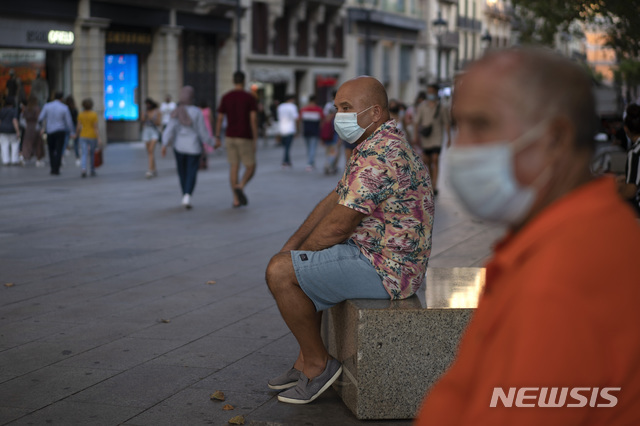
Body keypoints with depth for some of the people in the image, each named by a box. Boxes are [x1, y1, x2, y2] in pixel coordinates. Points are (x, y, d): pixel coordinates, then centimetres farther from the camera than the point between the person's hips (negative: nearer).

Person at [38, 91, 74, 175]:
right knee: (58, 151, 1)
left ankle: (53, 168, 12)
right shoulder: (64, 108, -7)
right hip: (60, 131, -2)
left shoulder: (47, 106, -4)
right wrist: (72, 132, 5)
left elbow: (40, 118, -3)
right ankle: (56, 170, -5)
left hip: (50, 131, 2)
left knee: (51, 150, 17)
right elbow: (69, 121, -6)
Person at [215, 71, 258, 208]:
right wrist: (255, 140, -11)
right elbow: (253, 120, -14)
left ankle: (236, 199, 5)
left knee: (234, 168, 10)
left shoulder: (226, 97, 3)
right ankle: (240, 187, -22)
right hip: (245, 138, -4)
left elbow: (219, 119, 2)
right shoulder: (250, 97, -8)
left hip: (230, 137, 4)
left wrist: (217, 138, 10)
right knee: (251, 167, 7)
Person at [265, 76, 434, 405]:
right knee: (292, 266, 23)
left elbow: (339, 224, -22)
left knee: (280, 272, -15)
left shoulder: (379, 154, -23)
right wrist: (293, 244, 8)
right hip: (373, 253, 11)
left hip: (383, 267, -11)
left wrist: (299, 252, -5)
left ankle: (318, 363, -1)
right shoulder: (375, 146, 14)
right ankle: (306, 362, 22)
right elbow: (335, 200, 16)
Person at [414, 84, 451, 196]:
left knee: (435, 160, -12)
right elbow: (417, 122, 1)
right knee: (427, 161, 8)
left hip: (437, 138, -2)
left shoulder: (442, 108, 0)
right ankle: (430, 182, 27)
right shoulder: (422, 107, 3)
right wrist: (415, 136, -7)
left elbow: (447, 123, 5)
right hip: (425, 138, 2)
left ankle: (435, 186, -15)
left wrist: (449, 137, 2)